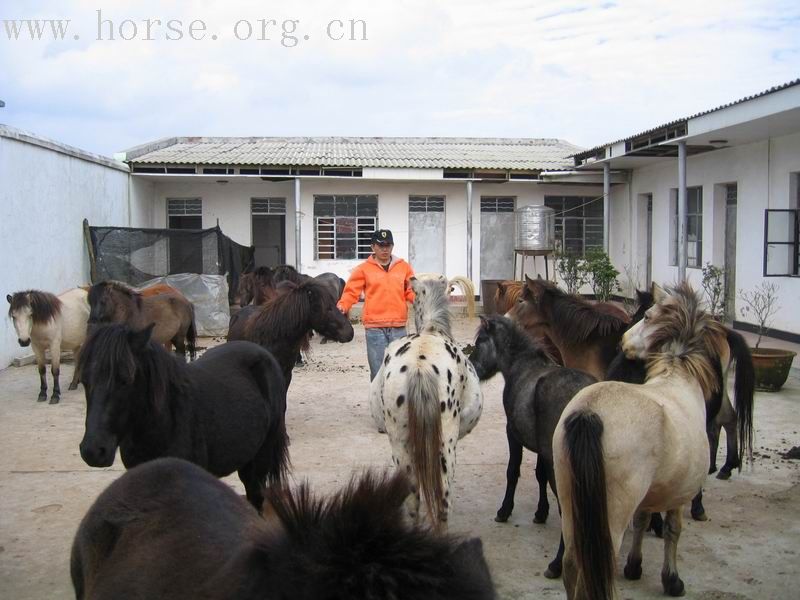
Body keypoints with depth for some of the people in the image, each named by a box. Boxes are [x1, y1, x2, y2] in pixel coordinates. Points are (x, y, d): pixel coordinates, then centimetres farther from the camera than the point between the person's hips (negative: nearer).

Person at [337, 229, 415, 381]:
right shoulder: (364, 269, 3)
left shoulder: (404, 267, 10)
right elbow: (351, 291, 0)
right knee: (379, 372, 1)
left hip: (398, 327, 2)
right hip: (374, 327, -2)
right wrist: (342, 306, -18)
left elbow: (412, 291, 10)